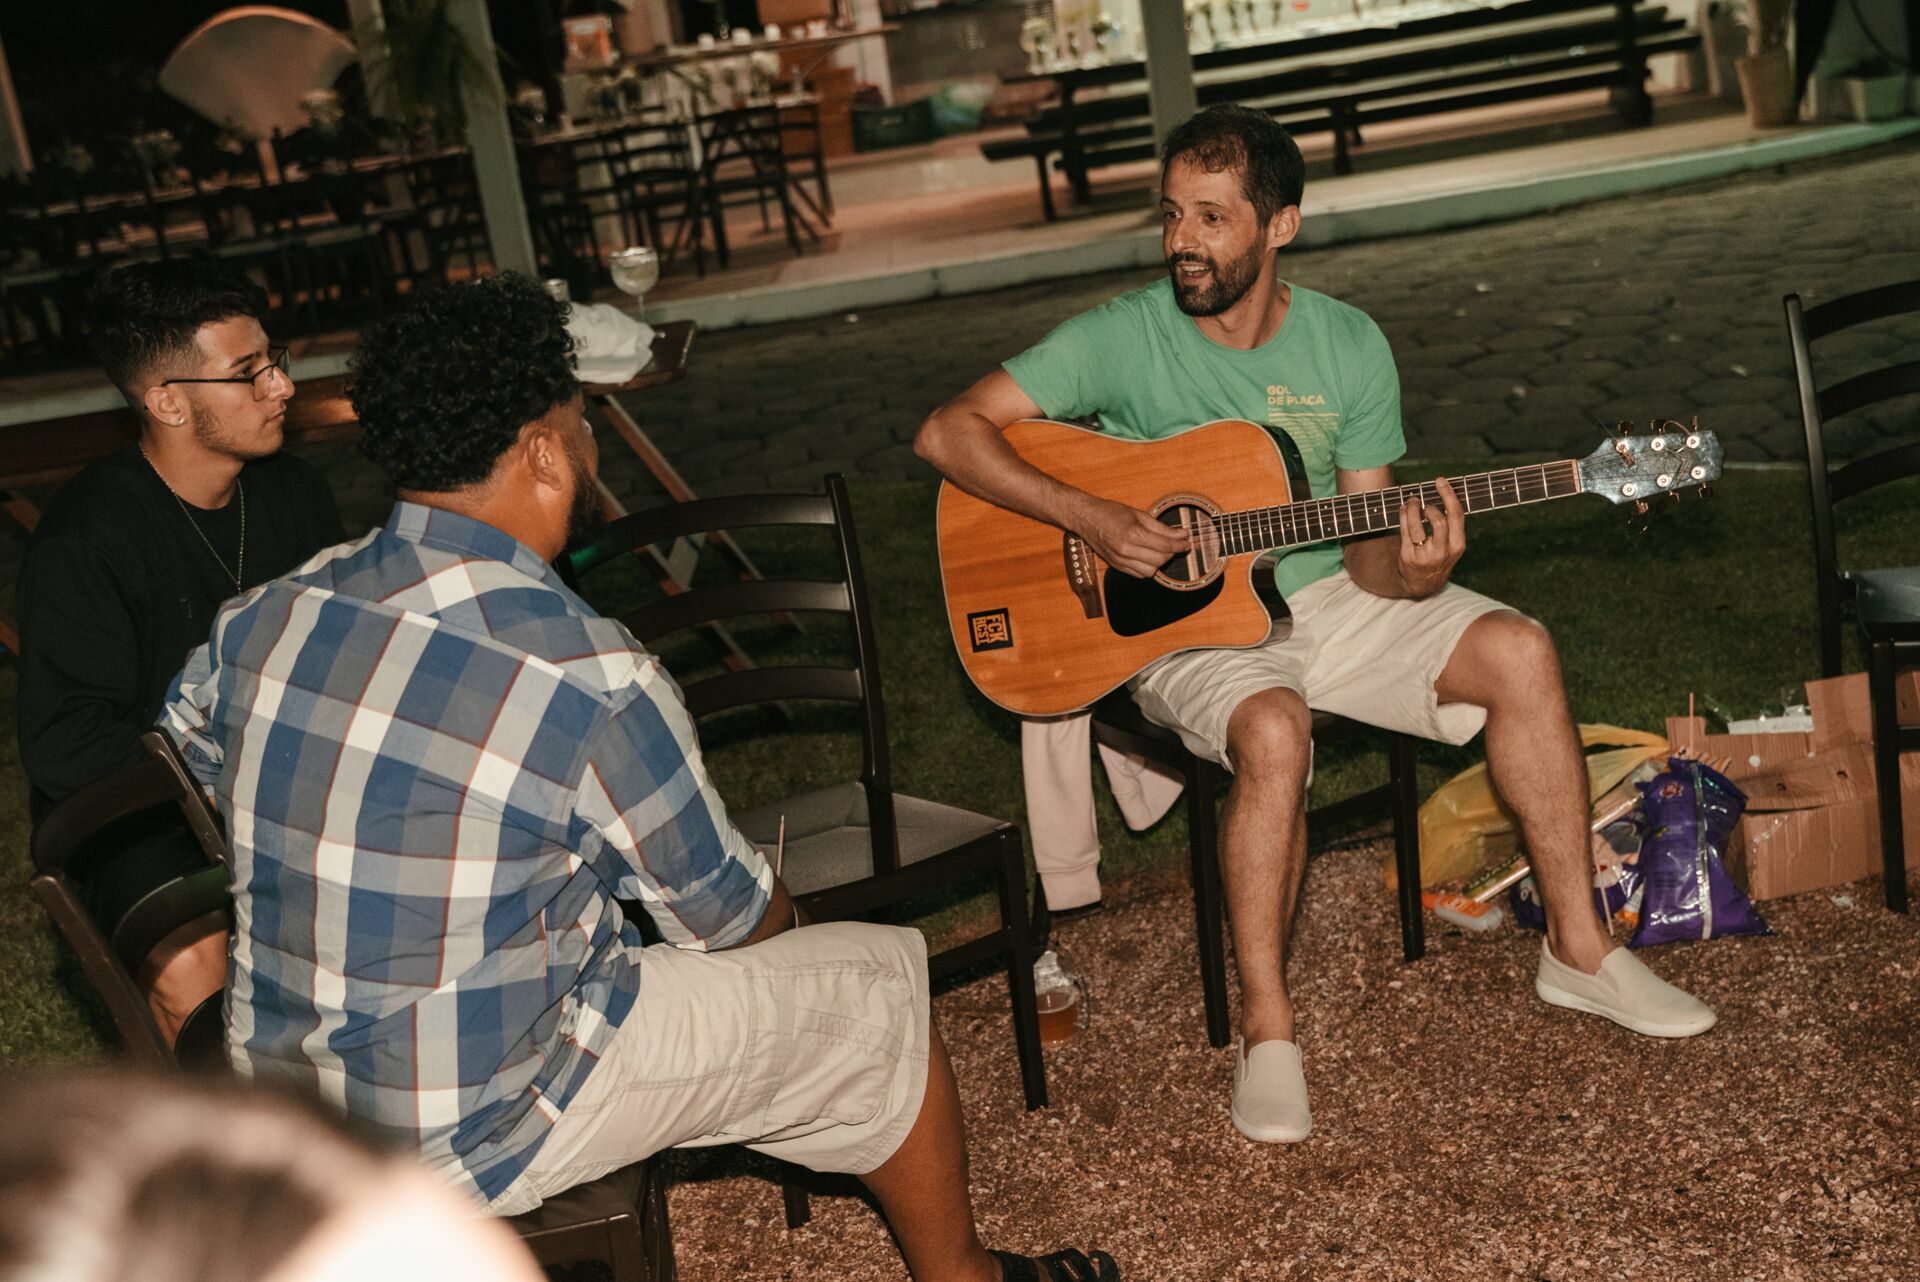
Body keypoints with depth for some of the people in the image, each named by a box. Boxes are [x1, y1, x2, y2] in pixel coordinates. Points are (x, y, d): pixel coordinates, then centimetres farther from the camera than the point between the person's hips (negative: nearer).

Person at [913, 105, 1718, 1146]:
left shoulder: (1348, 347, 0)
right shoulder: (1124, 338, -10)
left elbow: (1364, 548, 1)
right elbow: (949, 430, -16)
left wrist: (1410, 574, -24)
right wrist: (1095, 521, -25)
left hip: (1321, 599, 4)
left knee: (1517, 651, -13)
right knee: (1274, 731, -35)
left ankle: (1577, 948, 1)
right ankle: (1265, 1023, -17)